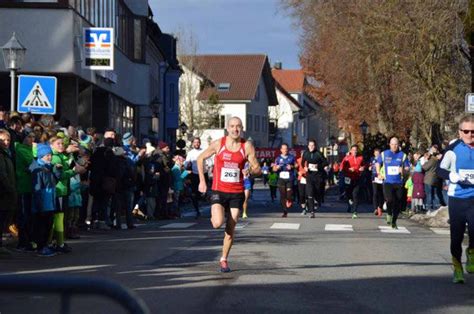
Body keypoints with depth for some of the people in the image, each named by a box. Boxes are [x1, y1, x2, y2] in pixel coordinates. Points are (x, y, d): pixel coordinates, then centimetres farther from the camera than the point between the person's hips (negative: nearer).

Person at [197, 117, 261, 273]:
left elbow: (258, 169, 0)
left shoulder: (247, 146, -4)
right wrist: (202, 181, 3)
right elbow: (200, 158, 8)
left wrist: (250, 170, -24)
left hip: (236, 193, 1)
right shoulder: (218, 144, -5)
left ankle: (224, 259, 22)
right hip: (219, 191, -1)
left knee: (230, 229, 5)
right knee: (217, 223, -21)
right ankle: (213, 217, 16)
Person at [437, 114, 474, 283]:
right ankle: (457, 268, 23)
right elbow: (440, 170, -4)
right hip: (456, 198, -1)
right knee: (456, 235, 5)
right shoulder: (454, 148, -6)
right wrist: (453, 176, -23)